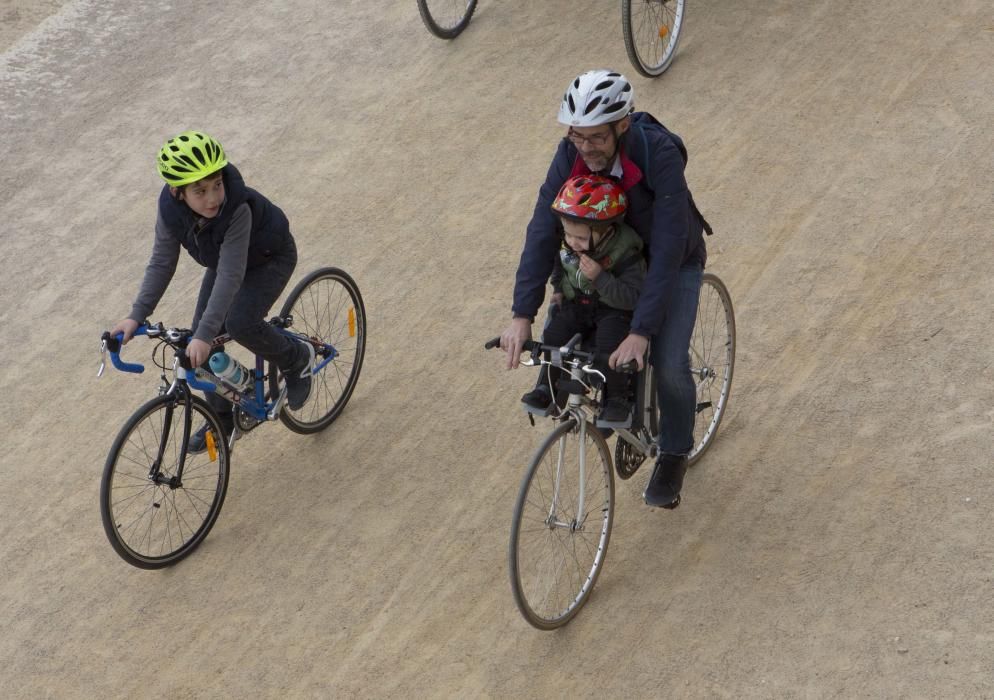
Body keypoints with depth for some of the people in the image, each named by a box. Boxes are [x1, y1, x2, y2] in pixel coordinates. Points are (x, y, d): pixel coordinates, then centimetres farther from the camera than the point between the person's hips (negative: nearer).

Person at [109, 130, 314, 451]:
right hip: (224, 258, 6)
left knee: (239, 323, -27)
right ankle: (222, 419, 19)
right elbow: (161, 263, -16)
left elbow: (230, 275, -43)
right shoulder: (170, 209, -26)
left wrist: (205, 335, -48)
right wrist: (136, 316, -25)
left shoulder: (237, 208, -41)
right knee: (201, 335, 0)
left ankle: (297, 359, 3)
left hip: (270, 257, -6)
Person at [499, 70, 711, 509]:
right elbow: (543, 230, -27)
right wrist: (522, 315, -35)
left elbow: (667, 251, -40)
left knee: (668, 366, -16)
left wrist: (641, 332, -45)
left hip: (673, 260, -4)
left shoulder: (660, 156, -38)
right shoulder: (571, 154, -25)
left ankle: (674, 454, 12)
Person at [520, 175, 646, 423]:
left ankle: (617, 398, -10)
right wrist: (558, 289, 4)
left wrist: (600, 277, -39)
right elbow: (558, 263, 15)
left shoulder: (625, 253, -27)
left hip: (614, 308, -5)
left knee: (609, 342, -30)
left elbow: (632, 297, -31)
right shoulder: (569, 244, -10)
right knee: (554, 335, -18)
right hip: (577, 303, 5)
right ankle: (547, 386, 5)